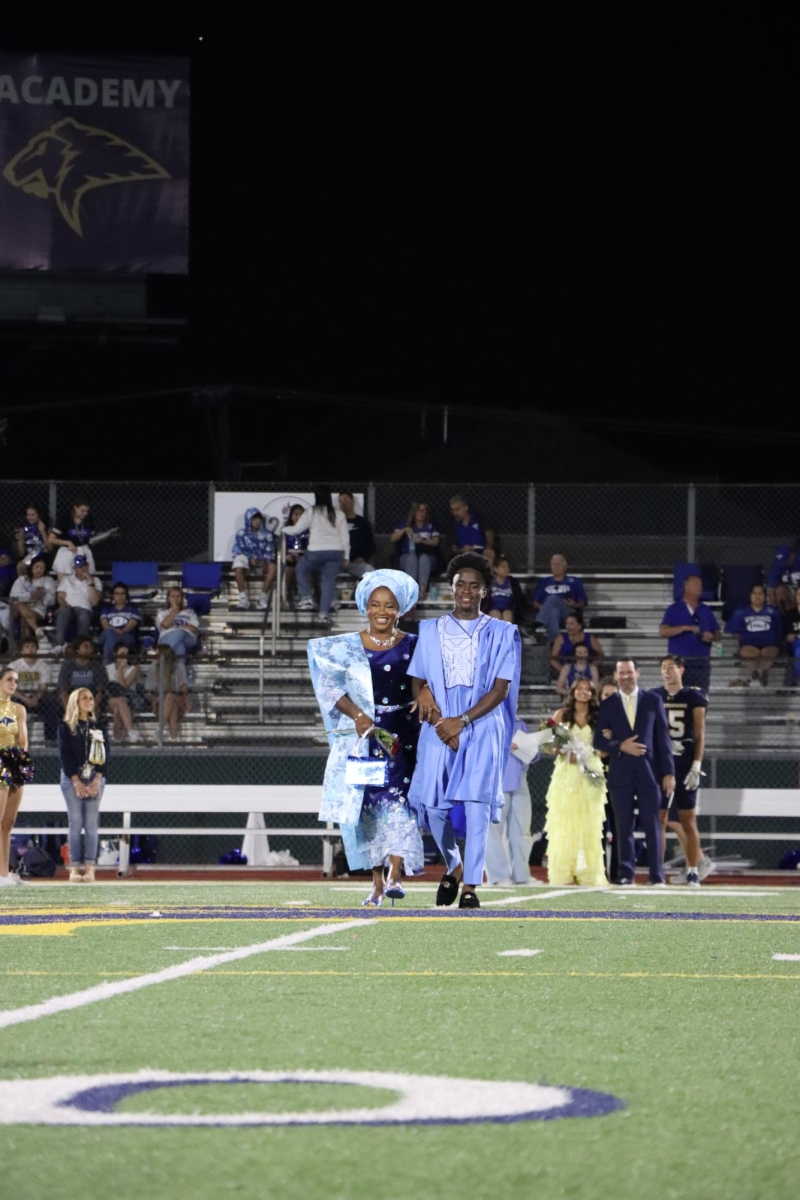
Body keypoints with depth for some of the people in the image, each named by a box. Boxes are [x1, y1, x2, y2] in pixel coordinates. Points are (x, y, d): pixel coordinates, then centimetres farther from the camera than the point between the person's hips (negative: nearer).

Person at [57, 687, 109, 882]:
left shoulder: (98, 727, 12)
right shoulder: (65, 728, 5)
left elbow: (104, 754, 5)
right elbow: (65, 755, -3)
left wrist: (97, 780, -8)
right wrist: (77, 781, -12)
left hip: (95, 779, 2)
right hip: (71, 779, -2)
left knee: (91, 824, -3)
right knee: (75, 823, -5)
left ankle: (90, 868, -5)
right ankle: (74, 868, -5)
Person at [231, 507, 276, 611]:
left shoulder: (266, 534, 5)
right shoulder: (242, 534, 0)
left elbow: (270, 552, 4)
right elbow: (238, 551, -5)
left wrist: (264, 560, -19)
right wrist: (250, 559, -20)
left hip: (262, 562, 2)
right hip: (246, 559, -2)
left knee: (273, 568, -32)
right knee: (238, 569, -37)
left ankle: (263, 598, -27)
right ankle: (243, 599, -29)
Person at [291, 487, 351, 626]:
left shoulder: (311, 512, -3)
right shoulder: (339, 514, 6)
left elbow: (297, 529, 4)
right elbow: (345, 536, 8)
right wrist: (346, 556, 15)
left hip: (316, 552, -2)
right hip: (336, 552, 2)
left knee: (302, 568, 23)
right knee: (329, 580, 5)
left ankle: (306, 598, 12)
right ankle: (324, 612, -5)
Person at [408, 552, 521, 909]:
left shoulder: (501, 634, 5)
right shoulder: (430, 631, 11)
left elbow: (501, 689, -2)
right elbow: (418, 685, 9)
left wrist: (462, 721, -13)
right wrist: (440, 724, -7)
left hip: (482, 728, -2)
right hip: (438, 728, 2)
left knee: (476, 804, -14)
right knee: (434, 806, -3)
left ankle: (470, 886, -12)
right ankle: (454, 865, 25)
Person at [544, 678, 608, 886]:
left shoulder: (598, 717, 9)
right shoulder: (562, 715, 7)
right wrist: (565, 752, -13)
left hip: (590, 773, 1)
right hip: (566, 773, -1)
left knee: (589, 825, -1)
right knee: (564, 824, -4)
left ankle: (589, 875, 0)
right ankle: (563, 874, -5)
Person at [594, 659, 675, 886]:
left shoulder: (653, 701, 7)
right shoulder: (608, 705, 9)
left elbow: (663, 738, 5)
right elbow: (599, 740, 6)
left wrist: (669, 772, -1)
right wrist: (620, 746, -12)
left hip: (649, 771, -1)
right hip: (621, 773, 1)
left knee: (652, 825, -3)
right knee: (624, 826, 2)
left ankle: (657, 876, -1)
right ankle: (627, 875, 5)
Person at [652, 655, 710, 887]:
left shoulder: (694, 698, 2)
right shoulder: (653, 697, 9)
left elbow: (699, 735, 0)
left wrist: (696, 766, -8)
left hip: (685, 765, -2)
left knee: (687, 820, -1)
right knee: (660, 819, 1)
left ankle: (693, 872, 2)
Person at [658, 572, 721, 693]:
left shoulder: (706, 611, 14)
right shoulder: (674, 610, 2)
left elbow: (718, 634, 17)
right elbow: (662, 632, -9)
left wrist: (711, 637, -7)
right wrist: (685, 628, -19)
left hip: (701, 663, 3)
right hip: (679, 660, -3)